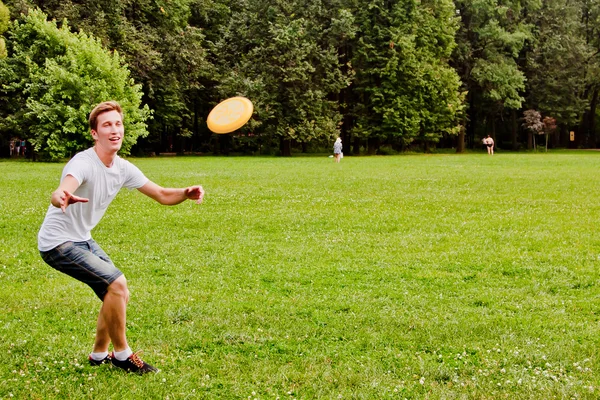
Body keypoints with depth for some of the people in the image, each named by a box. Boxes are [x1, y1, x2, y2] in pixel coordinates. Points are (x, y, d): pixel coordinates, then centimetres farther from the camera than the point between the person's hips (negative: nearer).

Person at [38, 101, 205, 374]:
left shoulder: (123, 168, -3)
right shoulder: (83, 163, -27)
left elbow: (163, 195, 1)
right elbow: (59, 194, -48)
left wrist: (186, 194, -21)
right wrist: (61, 198, -74)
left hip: (82, 240, 9)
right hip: (58, 242, -9)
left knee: (118, 295, 10)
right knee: (116, 284, -21)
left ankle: (99, 355, 28)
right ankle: (122, 354, -4)